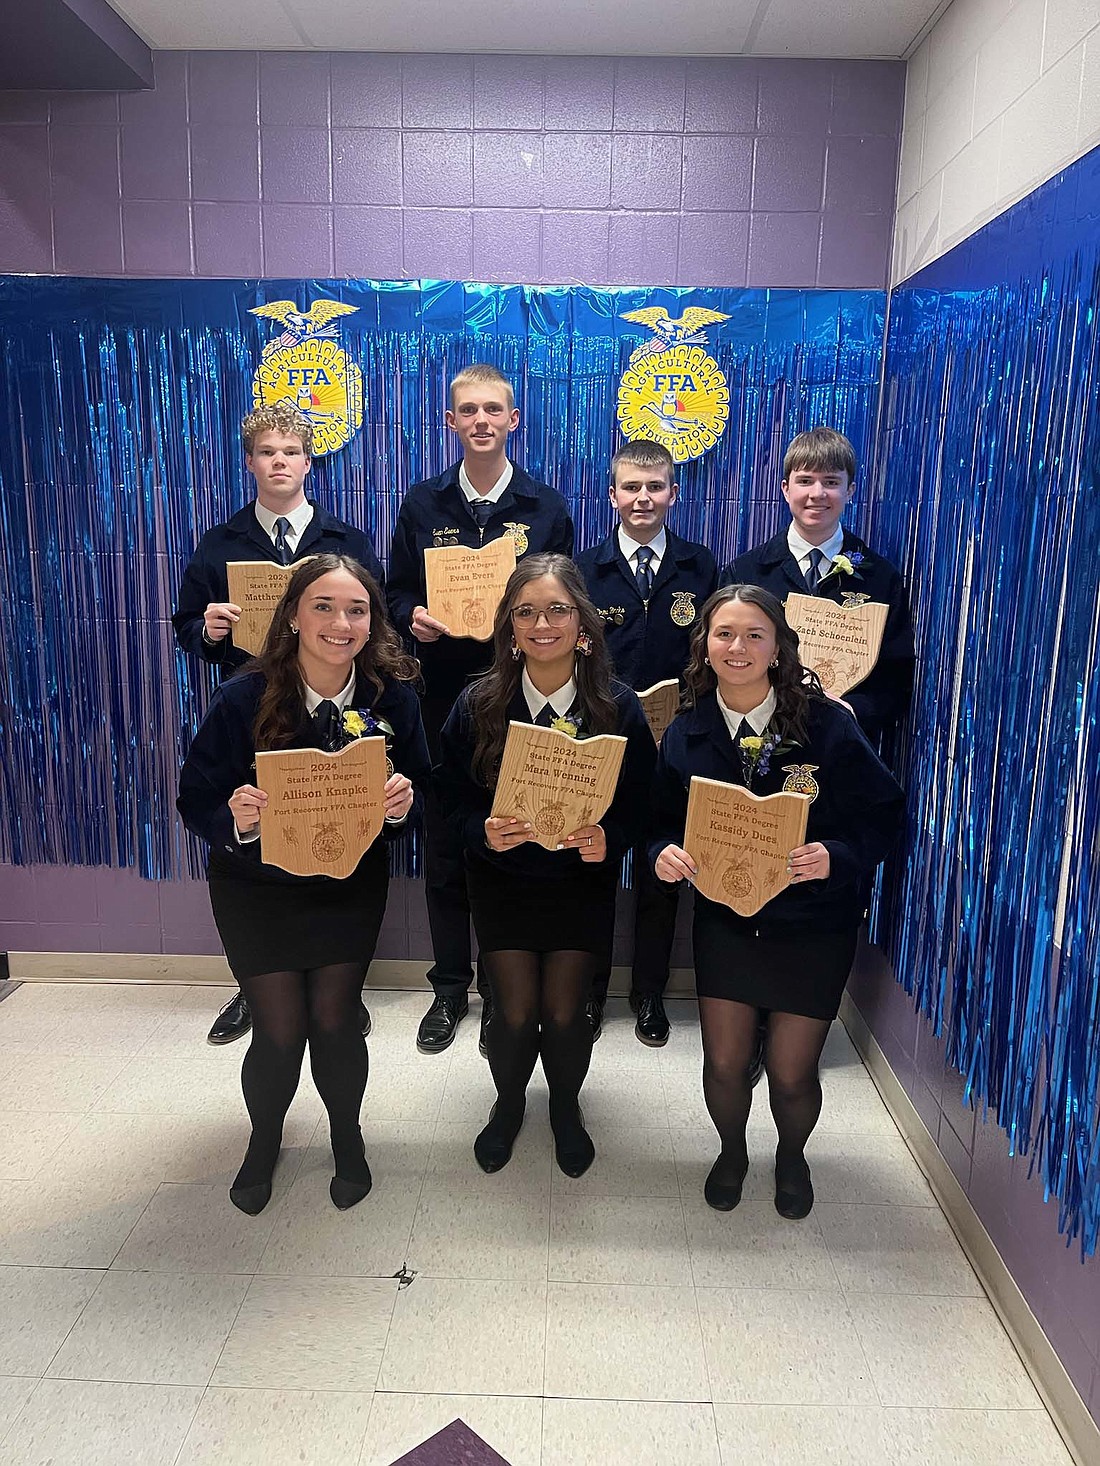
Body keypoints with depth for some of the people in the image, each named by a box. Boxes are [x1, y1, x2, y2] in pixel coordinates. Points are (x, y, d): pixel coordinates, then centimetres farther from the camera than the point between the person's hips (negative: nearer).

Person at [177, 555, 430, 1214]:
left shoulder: (393, 695, -14)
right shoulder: (245, 697, -20)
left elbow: (421, 790, -3)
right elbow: (195, 799, -13)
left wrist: (403, 804, -26)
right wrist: (234, 820, -35)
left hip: (351, 887, 1)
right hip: (256, 889, -1)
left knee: (335, 1023, 4)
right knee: (280, 1031, 2)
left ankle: (348, 1135, 38)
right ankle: (265, 1139, 38)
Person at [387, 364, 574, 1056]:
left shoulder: (547, 507, 4)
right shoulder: (423, 504, 8)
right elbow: (399, 594, 10)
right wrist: (414, 618, -11)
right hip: (442, 697, 2)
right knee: (443, 847, 9)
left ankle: (502, 992, 23)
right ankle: (450, 987, 26)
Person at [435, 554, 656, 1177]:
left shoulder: (619, 705, -10)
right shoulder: (478, 704, -10)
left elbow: (640, 803, -5)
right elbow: (455, 798, -6)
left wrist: (609, 840, -25)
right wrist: (485, 833, -26)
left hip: (583, 880, 0)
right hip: (502, 876, 0)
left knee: (564, 1012, 0)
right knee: (516, 1012, 0)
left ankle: (567, 1107, 34)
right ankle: (509, 1103, 34)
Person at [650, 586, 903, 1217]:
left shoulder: (828, 724, -16)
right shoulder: (686, 735, -6)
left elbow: (883, 814, -10)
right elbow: (665, 821, 4)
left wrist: (835, 856, -28)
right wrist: (665, 852, -19)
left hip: (814, 926, -2)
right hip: (724, 920, 2)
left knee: (791, 1074, 7)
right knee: (724, 1064, 8)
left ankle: (792, 1157, 44)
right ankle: (732, 1152, 44)